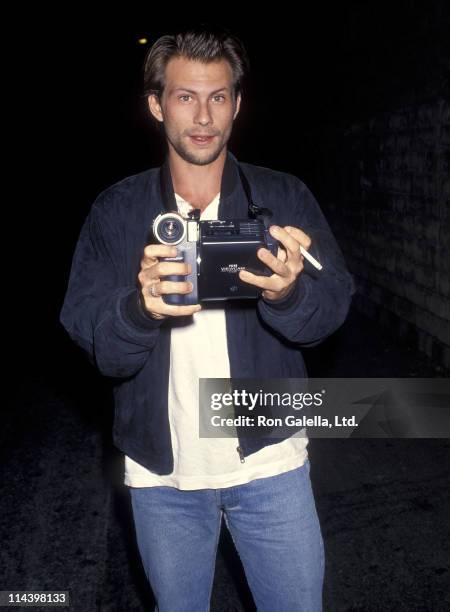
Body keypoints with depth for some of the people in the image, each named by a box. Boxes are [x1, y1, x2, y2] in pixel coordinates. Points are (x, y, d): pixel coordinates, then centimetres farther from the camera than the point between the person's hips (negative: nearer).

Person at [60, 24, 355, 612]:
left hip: (269, 459, 0)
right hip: (161, 473, 1)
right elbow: (87, 335, -10)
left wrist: (289, 293, -33)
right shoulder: (115, 210, -3)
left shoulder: (285, 197, -3)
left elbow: (334, 304, -10)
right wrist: (141, 308, -32)